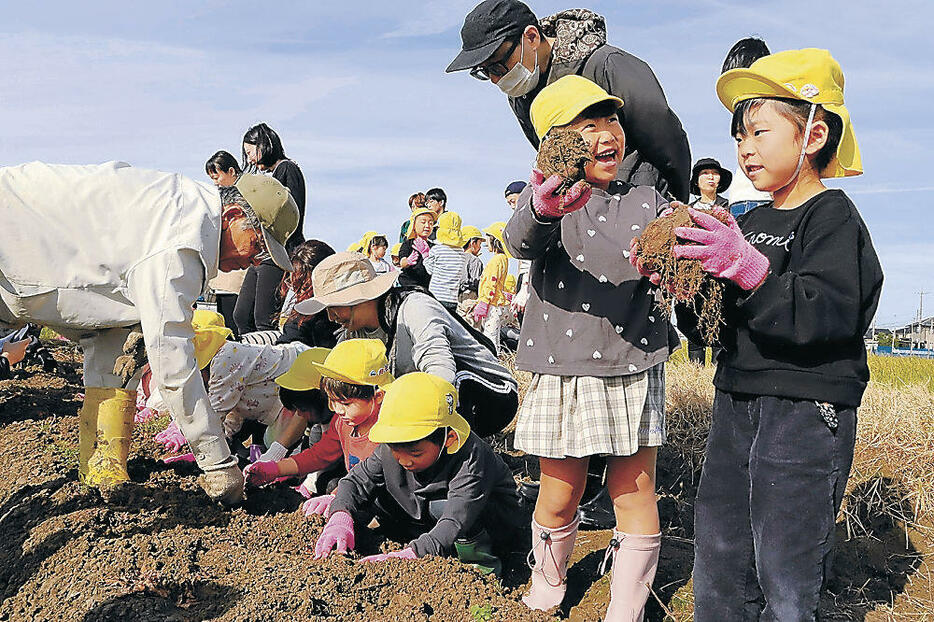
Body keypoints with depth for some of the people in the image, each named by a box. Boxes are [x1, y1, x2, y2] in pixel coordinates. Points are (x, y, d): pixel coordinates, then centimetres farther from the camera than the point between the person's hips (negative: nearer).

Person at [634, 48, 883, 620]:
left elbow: (826, 315, -23)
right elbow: (720, 318, 15)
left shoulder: (832, 216, -9)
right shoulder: (751, 222, 14)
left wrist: (747, 269, -29)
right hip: (737, 405, 8)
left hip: (805, 416, -8)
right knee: (718, 559, 15)